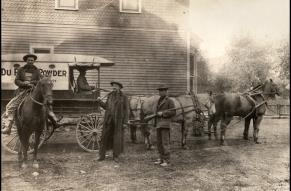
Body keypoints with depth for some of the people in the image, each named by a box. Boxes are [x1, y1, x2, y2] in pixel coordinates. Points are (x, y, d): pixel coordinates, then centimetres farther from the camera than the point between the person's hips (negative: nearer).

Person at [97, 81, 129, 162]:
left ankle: (116, 156, 16)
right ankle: (102, 155, 11)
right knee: (105, 136, 3)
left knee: (117, 138, 3)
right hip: (108, 119, 3)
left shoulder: (124, 97, -3)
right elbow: (106, 107, 12)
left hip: (118, 120, -3)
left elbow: (126, 110, -4)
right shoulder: (110, 95, 9)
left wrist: (125, 122, -9)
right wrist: (99, 101, -3)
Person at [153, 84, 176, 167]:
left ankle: (166, 160, -3)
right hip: (158, 124, 8)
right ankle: (161, 159, 16)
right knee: (159, 142, 9)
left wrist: (162, 113, -18)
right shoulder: (159, 100, 18)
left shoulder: (170, 101, -5)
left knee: (165, 142, -8)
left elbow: (173, 112, -11)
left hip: (165, 124, -8)